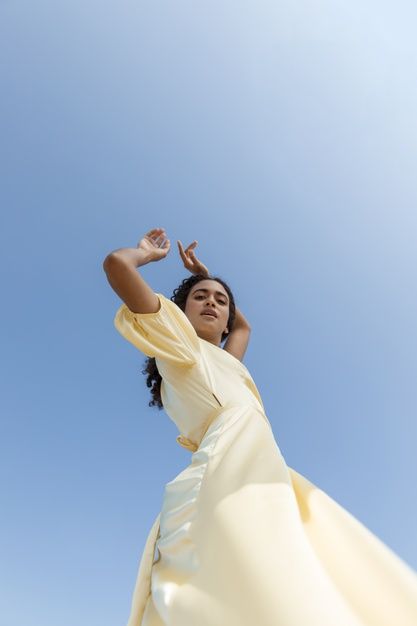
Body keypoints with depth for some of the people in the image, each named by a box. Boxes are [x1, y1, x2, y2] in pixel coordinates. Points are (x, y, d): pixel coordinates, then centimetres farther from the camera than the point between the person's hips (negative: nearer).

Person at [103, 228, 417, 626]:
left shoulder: (220, 362, 32)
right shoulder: (178, 343, 10)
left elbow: (244, 326, 54)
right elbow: (117, 264, 3)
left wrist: (203, 273, 55)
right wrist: (148, 252, 26)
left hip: (254, 489, 9)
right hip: (233, 486, -9)